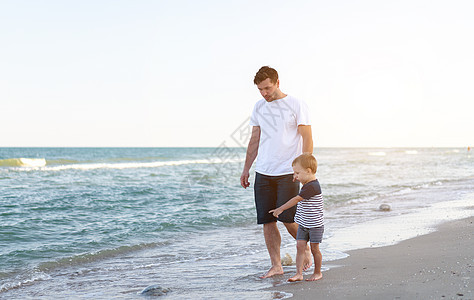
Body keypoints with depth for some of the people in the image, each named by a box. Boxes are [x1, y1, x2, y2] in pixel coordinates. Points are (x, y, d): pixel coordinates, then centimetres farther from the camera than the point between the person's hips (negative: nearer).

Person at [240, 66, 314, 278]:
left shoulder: (296, 105, -4)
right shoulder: (259, 107, 11)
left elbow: (307, 139, -5)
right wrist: (246, 169, 15)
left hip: (288, 173, -5)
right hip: (263, 173, 5)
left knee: (287, 218, -6)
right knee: (267, 221, 2)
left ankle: (305, 248, 22)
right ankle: (276, 266, 10)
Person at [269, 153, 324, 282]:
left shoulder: (312, 187, -23)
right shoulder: (307, 185, 9)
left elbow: (297, 199, -26)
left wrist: (280, 209, -24)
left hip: (315, 225, -9)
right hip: (303, 224, 9)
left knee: (314, 248, 3)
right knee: (300, 246, 0)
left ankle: (318, 273, 19)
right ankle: (299, 273, -1)